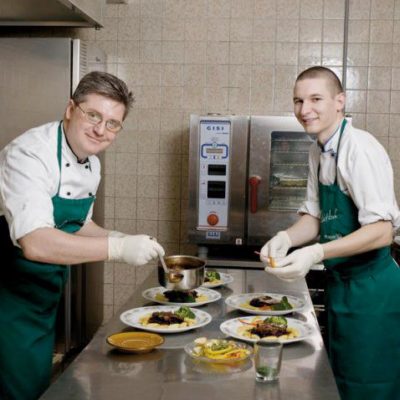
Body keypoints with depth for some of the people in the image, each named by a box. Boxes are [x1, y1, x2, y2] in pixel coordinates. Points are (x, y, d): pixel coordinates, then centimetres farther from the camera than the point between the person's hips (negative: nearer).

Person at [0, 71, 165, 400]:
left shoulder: (92, 164, 2)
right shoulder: (30, 155, -24)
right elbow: (35, 242, -36)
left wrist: (119, 238, -3)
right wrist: (117, 248, -37)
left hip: (43, 298, 8)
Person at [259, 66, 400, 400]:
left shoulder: (360, 148, -20)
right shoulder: (318, 151, 6)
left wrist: (316, 253, -34)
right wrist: (286, 238, -9)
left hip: (370, 288, -8)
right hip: (340, 284, 8)